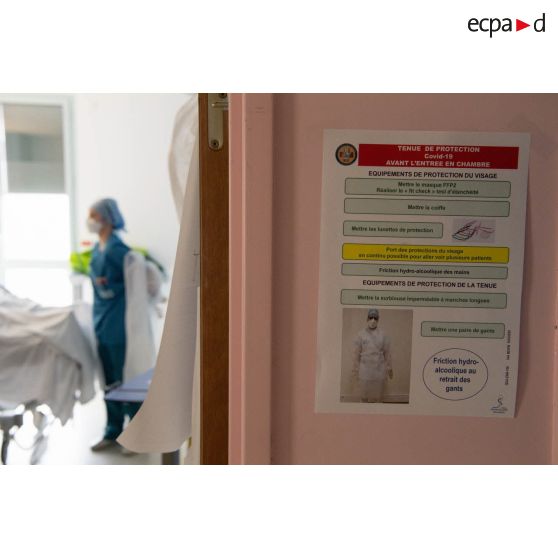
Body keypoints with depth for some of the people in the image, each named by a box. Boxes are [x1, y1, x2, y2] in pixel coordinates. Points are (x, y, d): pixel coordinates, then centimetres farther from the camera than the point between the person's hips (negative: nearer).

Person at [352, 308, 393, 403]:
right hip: (365, 369, 0)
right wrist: (355, 368, 1)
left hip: (379, 369, 1)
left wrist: (389, 368, 6)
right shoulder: (361, 334, -5)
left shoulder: (383, 335, -2)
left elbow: (387, 352, 3)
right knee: (364, 392, 8)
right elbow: (357, 353, -1)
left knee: (378, 393, 8)